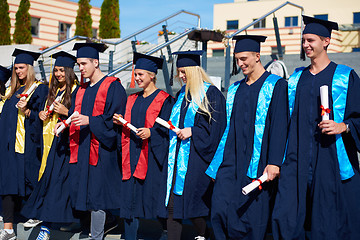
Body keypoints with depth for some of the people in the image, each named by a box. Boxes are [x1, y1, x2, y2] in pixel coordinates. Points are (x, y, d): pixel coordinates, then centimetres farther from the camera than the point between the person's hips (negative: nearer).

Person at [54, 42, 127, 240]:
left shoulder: (112, 87, -5)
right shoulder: (82, 90, 18)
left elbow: (115, 118, -12)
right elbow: (75, 114, 20)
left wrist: (89, 120, -22)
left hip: (100, 149, -7)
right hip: (81, 149, 7)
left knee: (96, 196, -5)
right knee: (86, 194, 8)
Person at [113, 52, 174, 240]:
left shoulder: (164, 99, -2)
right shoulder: (133, 99, 17)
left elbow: (166, 128, -8)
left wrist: (151, 132, -24)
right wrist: (120, 121, 0)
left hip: (151, 156, -6)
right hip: (132, 154, 6)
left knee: (152, 196, -6)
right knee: (129, 197, 4)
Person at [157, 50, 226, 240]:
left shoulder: (211, 94, -6)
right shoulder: (182, 94, 16)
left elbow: (216, 127, -10)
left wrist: (192, 131, -15)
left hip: (196, 157, -7)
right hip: (178, 156, 7)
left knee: (191, 201, -4)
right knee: (173, 202, 1)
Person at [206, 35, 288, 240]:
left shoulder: (276, 86, -2)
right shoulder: (235, 90, 16)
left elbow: (279, 126, -9)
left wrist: (274, 163, -17)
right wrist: (219, 164, 14)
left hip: (258, 165, -5)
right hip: (232, 162, 5)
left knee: (254, 217, -1)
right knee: (220, 211, -7)